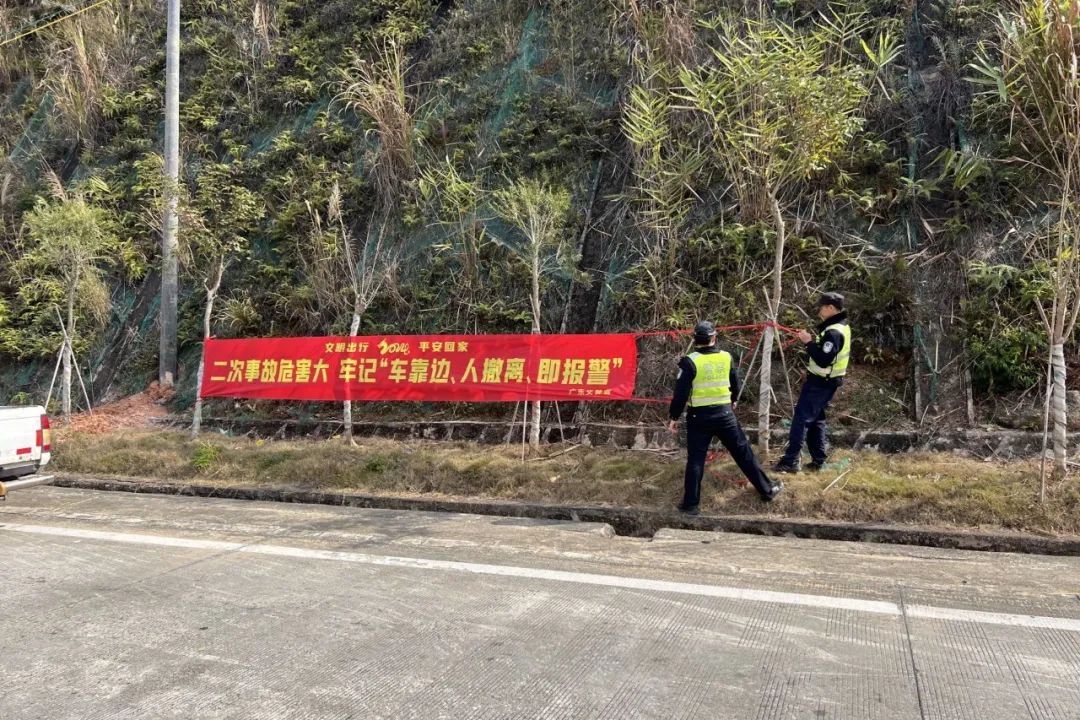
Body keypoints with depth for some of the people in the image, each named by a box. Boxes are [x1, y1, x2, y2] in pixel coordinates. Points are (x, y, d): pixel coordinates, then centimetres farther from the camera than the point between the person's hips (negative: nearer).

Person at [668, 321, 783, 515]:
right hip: (725, 413, 3)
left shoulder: (690, 362, -12)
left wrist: (674, 417, -4)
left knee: (695, 460, 5)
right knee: (743, 452, 15)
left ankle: (690, 504, 8)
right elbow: (735, 385, 15)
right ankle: (767, 490, 25)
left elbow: (681, 393, -14)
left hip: (700, 417, -3)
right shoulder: (726, 357, 1)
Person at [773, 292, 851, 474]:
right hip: (827, 381, 10)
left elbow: (823, 360, -27)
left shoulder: (833, 332, -22)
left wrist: (809, 342, -21)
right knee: (816, 420, 16)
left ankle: (790, 461, -7)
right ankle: (818, 461, 19)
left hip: (820, 383, -10)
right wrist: (815, 341, 6)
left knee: (801, 418, -7)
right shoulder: (842, 327, 11)